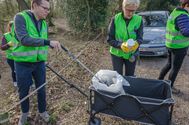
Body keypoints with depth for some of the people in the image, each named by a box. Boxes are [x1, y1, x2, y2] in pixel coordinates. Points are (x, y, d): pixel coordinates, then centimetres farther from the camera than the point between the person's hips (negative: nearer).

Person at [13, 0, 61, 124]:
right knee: (23, 91, 13)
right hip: (23, 64, -4)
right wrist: (48, 42, -34)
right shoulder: (20, 17, -14)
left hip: (39, 63, 4)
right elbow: (24, 39, -28)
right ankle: (25, 112, 39)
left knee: (41, 89, 14)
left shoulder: (44, 24, 3)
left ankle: (42, 110, 37)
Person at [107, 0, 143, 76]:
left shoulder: (139, 20, -9)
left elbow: (140, 38, -6)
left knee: (130, 77, 15)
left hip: (131, 54, 2)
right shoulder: (115, 19, -12)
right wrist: (120, 45, -28)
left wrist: (136, 44, -29)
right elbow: (110, 39, -11)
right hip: (117, 53, -1)